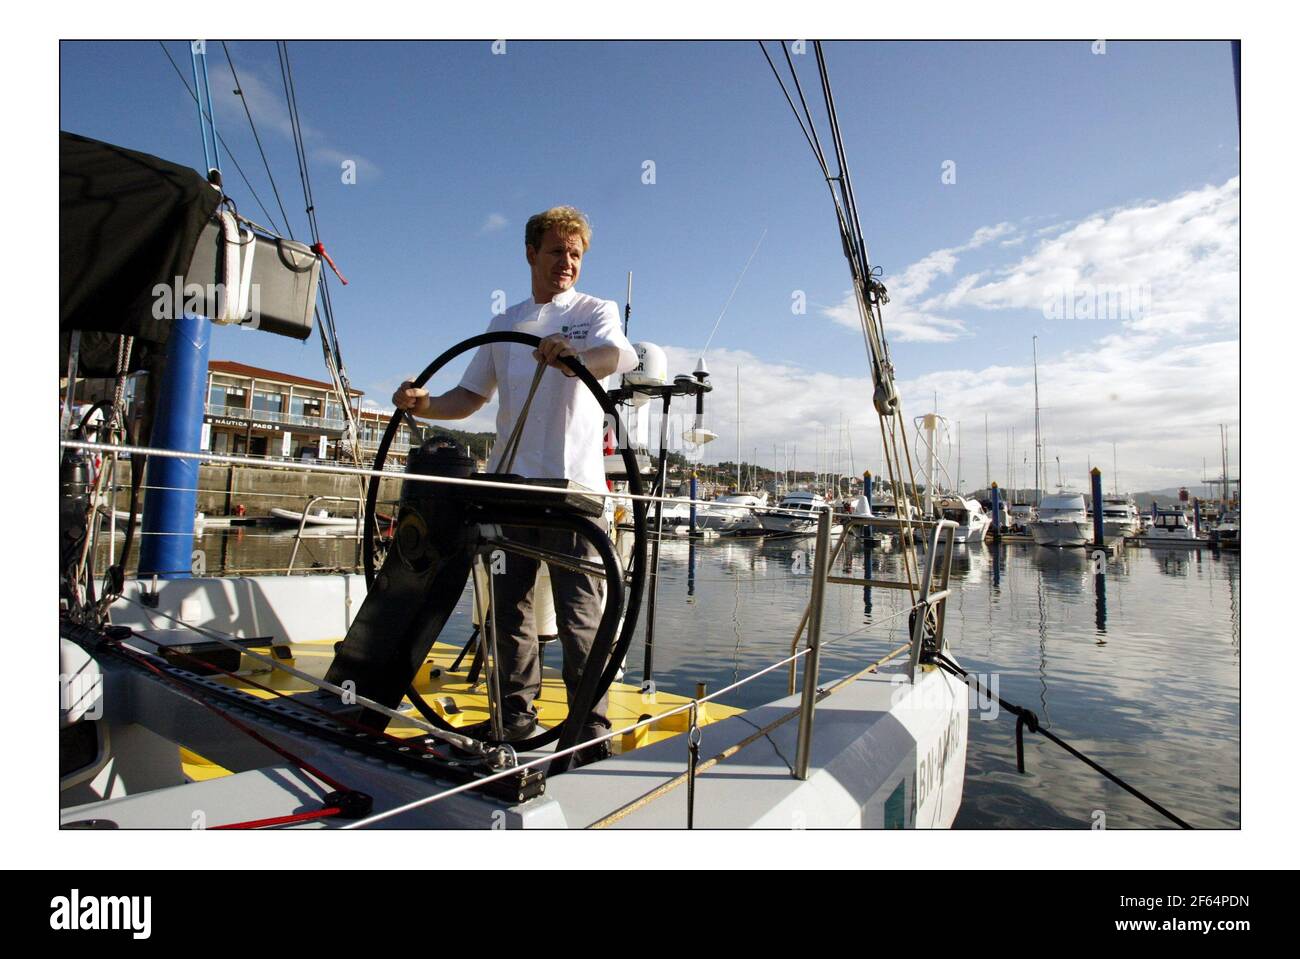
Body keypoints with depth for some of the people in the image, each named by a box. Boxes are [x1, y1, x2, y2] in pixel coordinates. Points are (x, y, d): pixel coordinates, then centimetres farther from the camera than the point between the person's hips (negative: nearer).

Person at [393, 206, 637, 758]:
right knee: (509, 607, 9)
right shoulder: (504, 325, 22)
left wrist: (575, 355, -38)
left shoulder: (596, 312, 8)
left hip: (573, 482, -5)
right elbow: (470, 397, 19)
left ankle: (591, 730, 5)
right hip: (508, 480, 5)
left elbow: (620, 355, -16)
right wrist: (422, 405, -1)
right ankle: (516, 721, 22)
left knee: (580, 612, -5)